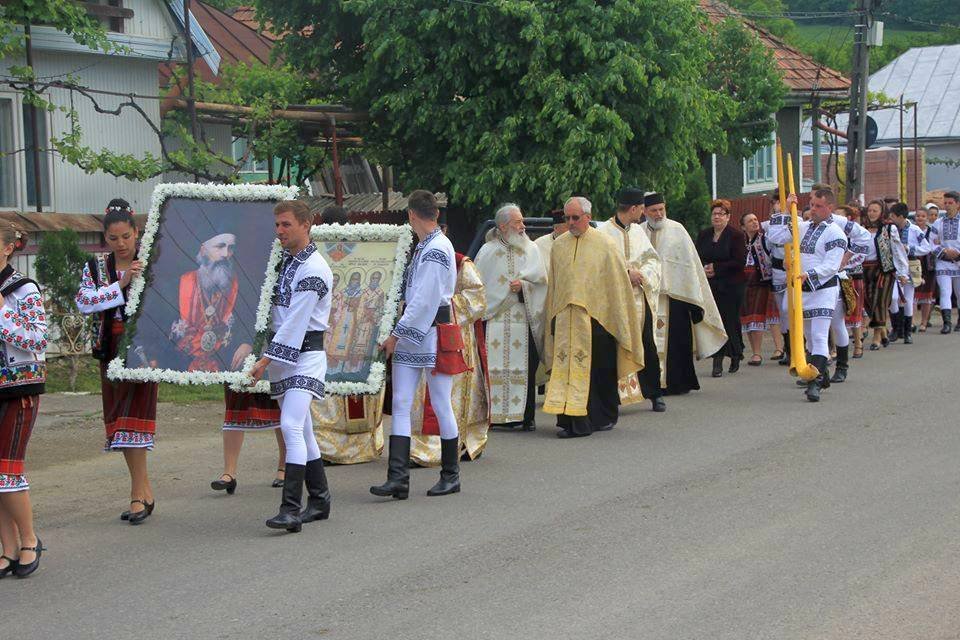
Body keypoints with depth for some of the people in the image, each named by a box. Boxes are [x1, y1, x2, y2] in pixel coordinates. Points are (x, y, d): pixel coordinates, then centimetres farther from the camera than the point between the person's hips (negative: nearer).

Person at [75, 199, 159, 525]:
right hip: (111, 350, 4)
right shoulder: (95, 268, 7)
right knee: (119, 419, 6)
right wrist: (121, 285, -16)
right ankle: (144, 490, 15)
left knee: (134, 415, -12)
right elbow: (83, 302, -9)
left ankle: (138, 494, -10)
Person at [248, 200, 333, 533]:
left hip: (305, 354, -9)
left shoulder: (314, 269, -15)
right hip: (283, 355, 9)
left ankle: (291, 509, -22)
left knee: (291, 425, -19)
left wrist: (266, 359, -20)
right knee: (302, 430, 13)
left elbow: (295, 322, -19)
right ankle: (319, 500, 22)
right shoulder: (283, 260, 12)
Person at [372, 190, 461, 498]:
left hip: (434, 333, -9)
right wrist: (399, 334, 16)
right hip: (412, 334, 9)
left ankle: (450, 476, 15)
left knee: (441, 406, 2)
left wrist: (396, 334, -17)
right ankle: (398, 478, -4)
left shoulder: (437, 249, -14)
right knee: (400, 404, 0)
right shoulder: (424, 247, 14)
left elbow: (424, 300, -19)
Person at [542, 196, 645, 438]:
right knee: (566, 366, -4)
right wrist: (552, 317, 13)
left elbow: (618, 283, 1)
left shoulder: (605, 244, -1)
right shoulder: (558, 245, 10)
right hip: (565, 318, 3)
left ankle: (604, 416, 14)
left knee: (600, 369, 3)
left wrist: (618, 318, -2)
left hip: (597, 316, -3)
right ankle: (570, 420, -3)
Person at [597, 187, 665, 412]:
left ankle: (654, 393, 16)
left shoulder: (638, 231, 13)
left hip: (639, 297, 5)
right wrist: (626, 272, -18)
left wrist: (640, 274, -8)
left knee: (647, 348, 7)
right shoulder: (604, 231, -7)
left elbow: (653, 259, 10)